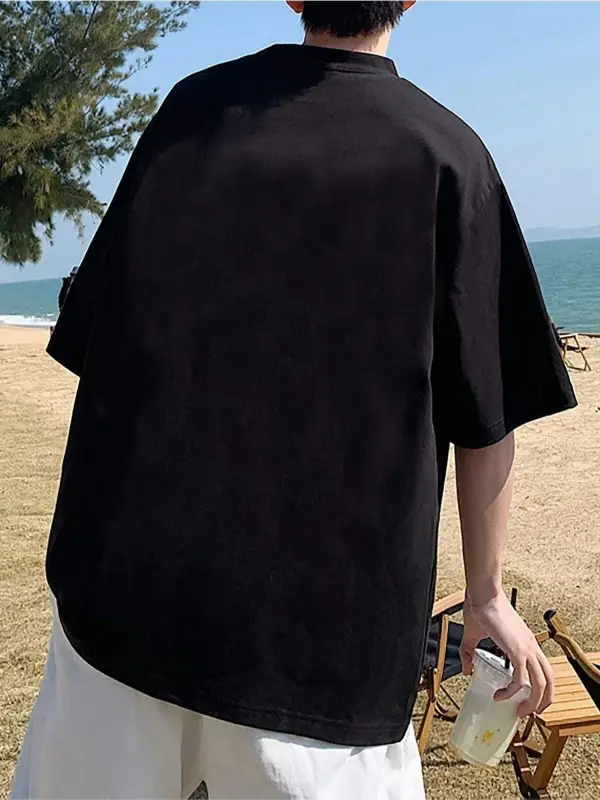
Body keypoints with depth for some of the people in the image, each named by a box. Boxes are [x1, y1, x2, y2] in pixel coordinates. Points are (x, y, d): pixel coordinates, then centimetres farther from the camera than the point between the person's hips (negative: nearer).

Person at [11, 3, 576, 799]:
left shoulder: (192, 108, 4)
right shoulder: (444, 150, -4)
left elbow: (96, 337, 9)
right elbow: (486, 418, -2)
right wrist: (486, 594, 11)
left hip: (122, 589, 3)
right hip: (321, 622, -2)